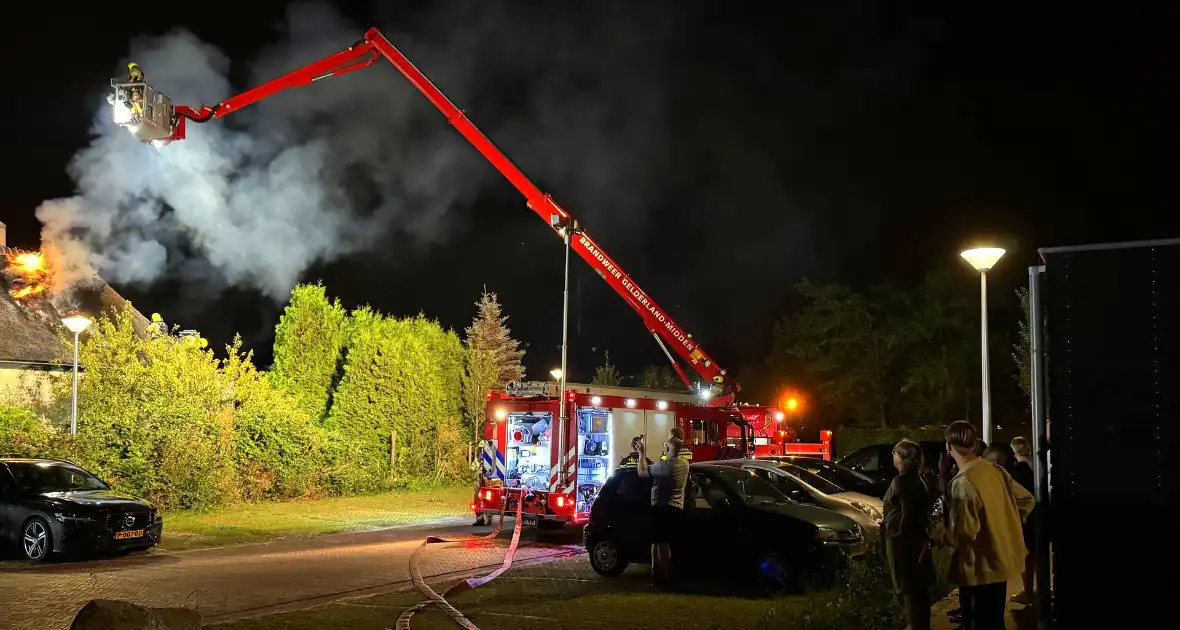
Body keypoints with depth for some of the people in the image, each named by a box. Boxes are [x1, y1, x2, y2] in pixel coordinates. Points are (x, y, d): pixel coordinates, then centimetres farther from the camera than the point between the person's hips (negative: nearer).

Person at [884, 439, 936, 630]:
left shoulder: (901, 481, -19)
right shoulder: (918, 481, 10)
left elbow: (907, 514, -23)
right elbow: (920, 512, 14)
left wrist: (890, 528, -10)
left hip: (903, 541, -9)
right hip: (917, 539, 9)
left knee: (909, 590, -2)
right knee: (919, 588, 16)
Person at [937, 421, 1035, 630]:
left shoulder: (962, 483, -24)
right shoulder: (996, 470, 0)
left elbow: (963, 534, -25)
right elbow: (1026, 501, 9)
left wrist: (941, 537, -6)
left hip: (979, 568, -8)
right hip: (1001, 560, 8)